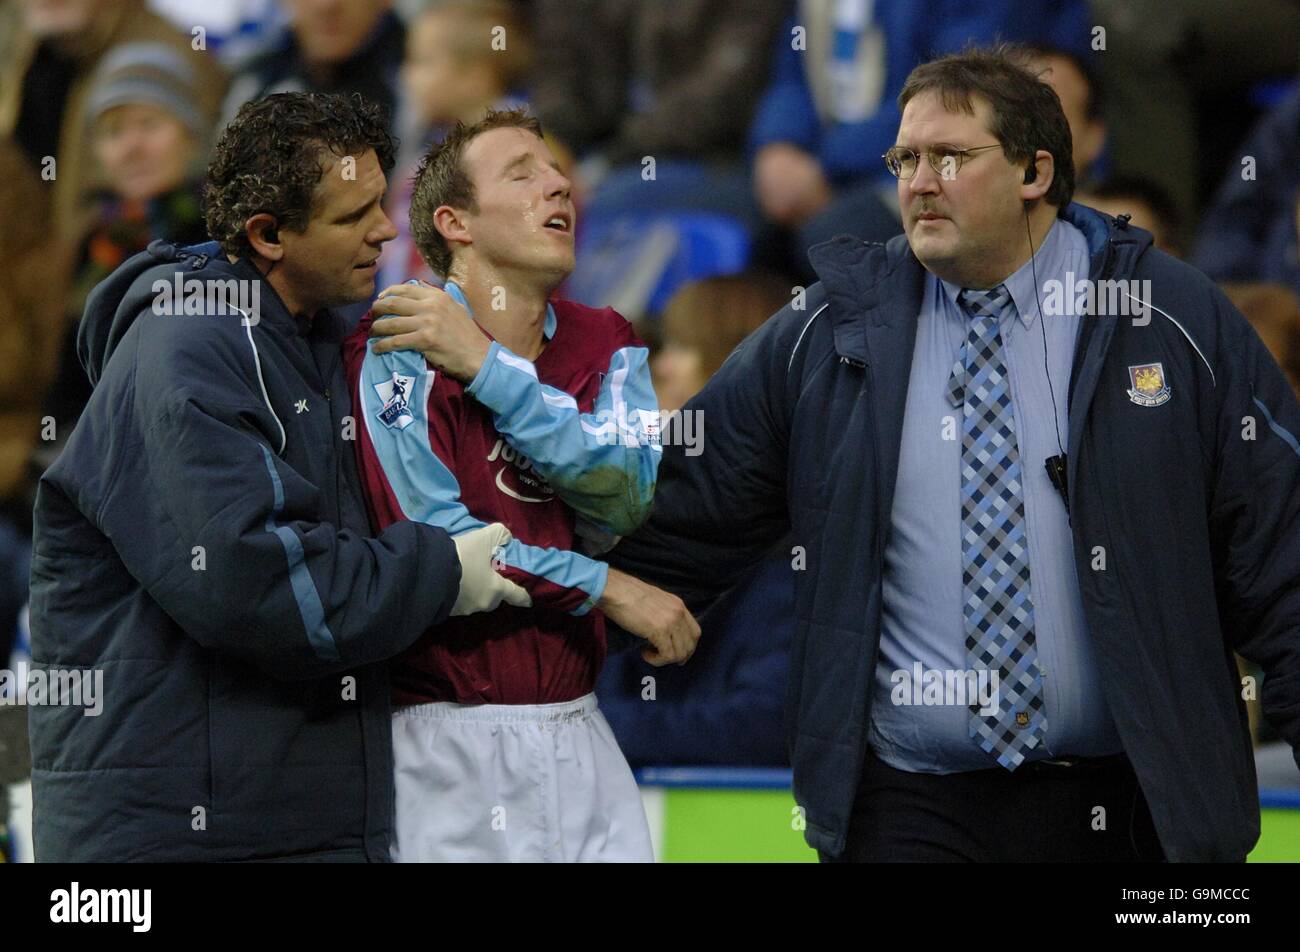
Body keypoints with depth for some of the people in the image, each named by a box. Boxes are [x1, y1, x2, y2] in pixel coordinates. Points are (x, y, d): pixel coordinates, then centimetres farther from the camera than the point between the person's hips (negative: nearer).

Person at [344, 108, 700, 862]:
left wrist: (486, 367, -15)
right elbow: (429, 539, -16)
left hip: (577, 733, 5)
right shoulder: (399, 348, -6)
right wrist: (607, 589, -9)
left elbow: (623, 497, -8)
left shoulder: (604, 345, 11)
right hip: (449, 738, -5)